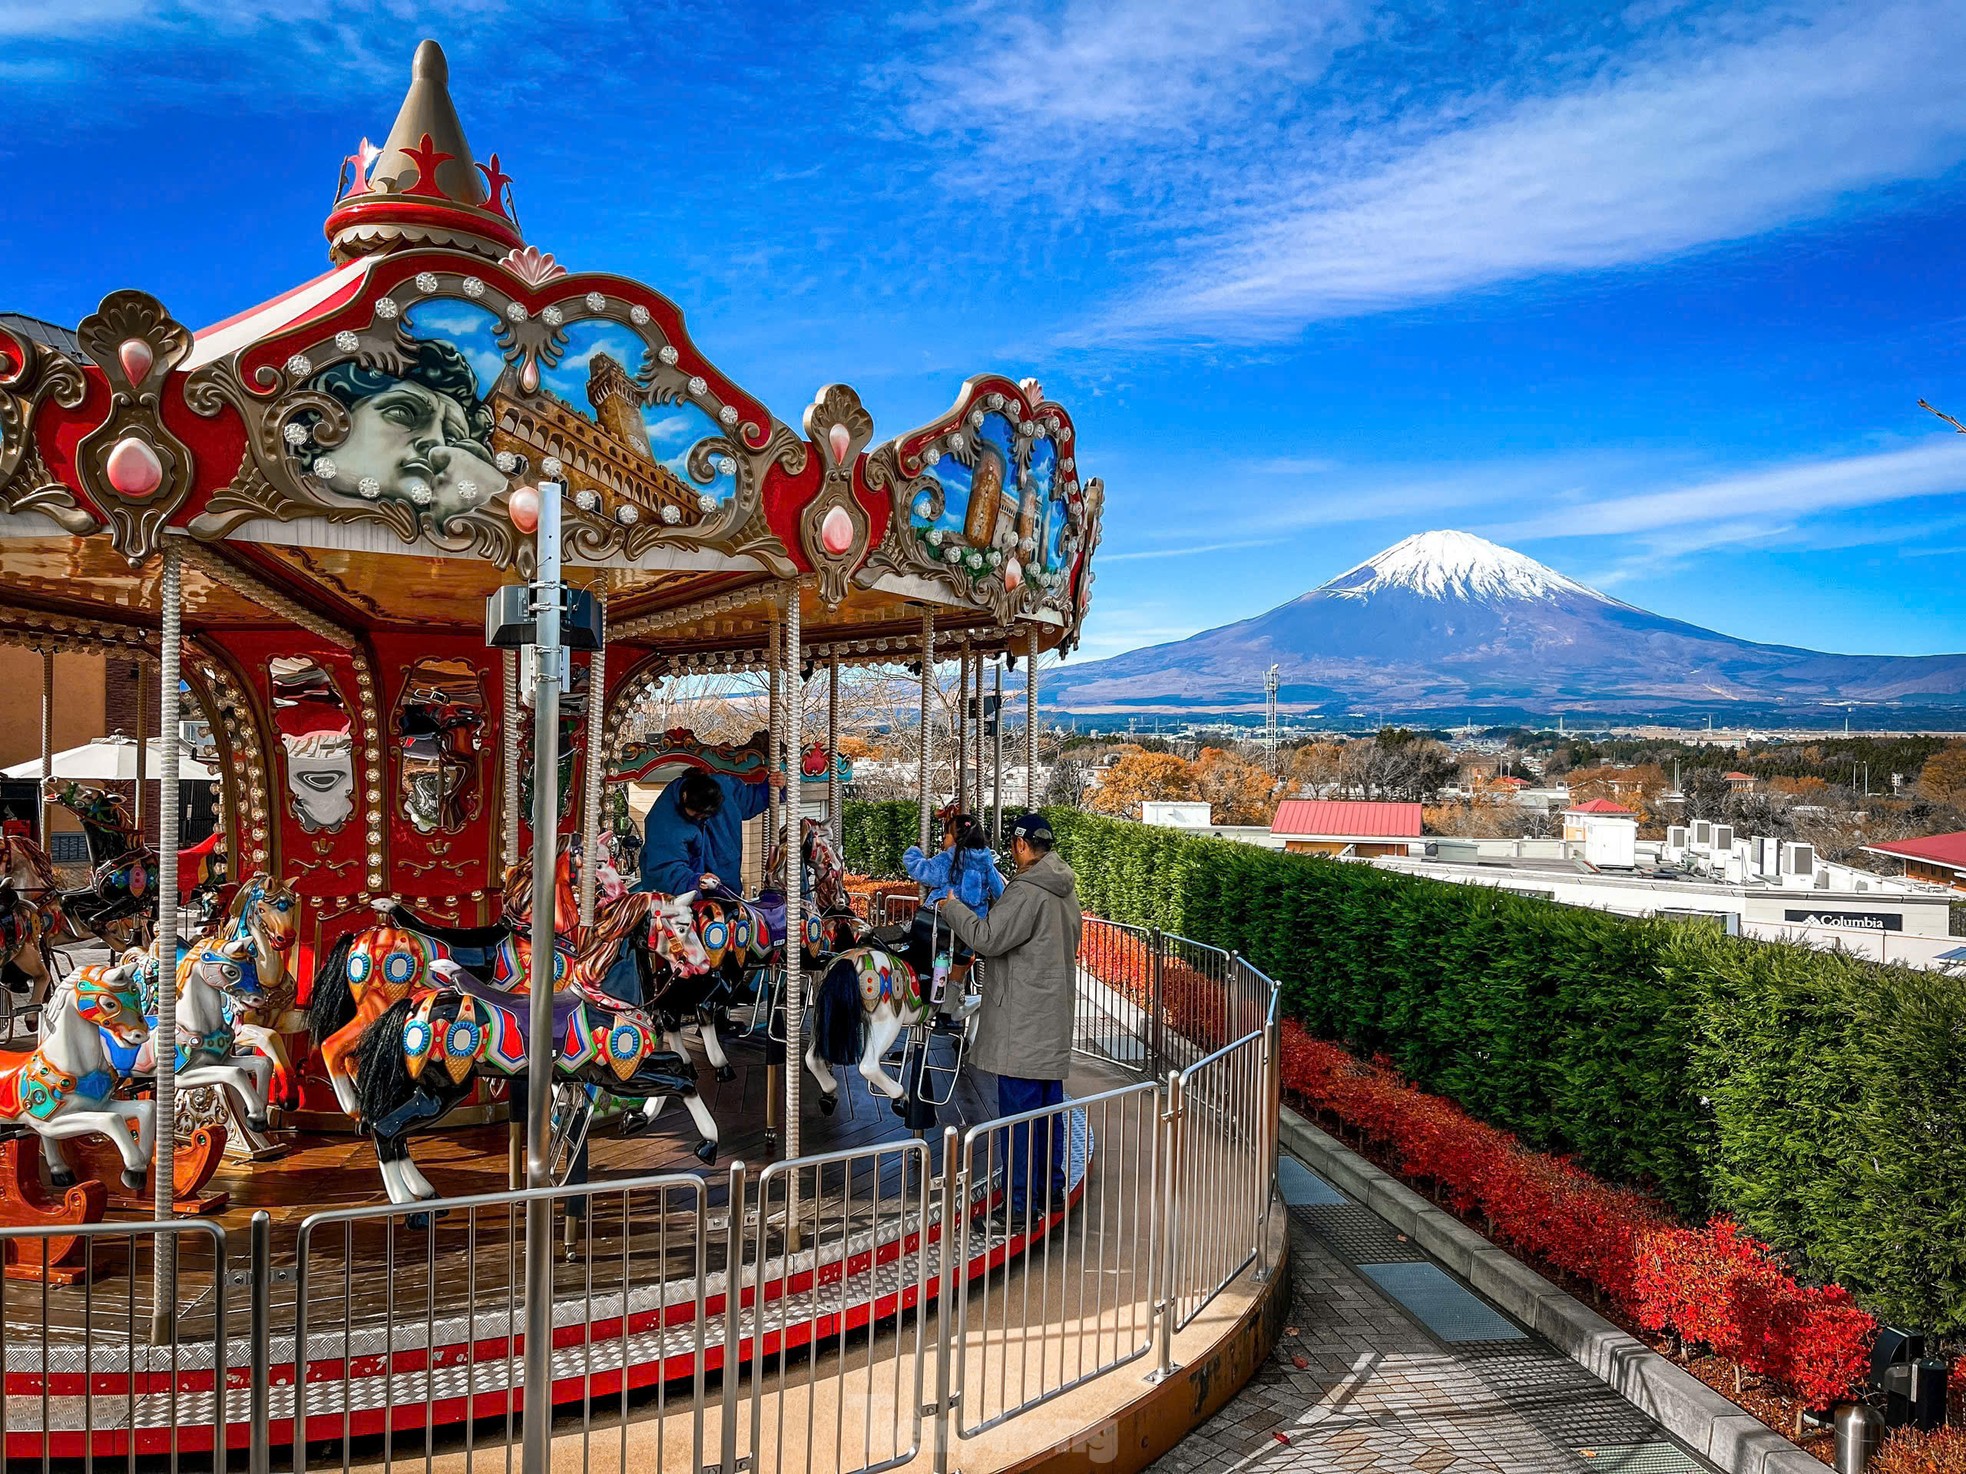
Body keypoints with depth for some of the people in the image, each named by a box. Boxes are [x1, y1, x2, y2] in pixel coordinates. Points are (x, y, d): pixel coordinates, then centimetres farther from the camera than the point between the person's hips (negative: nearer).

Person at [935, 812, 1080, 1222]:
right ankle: (1050, 1188, 26)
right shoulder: (1065, 888, 12)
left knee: (1020, 1110, -4)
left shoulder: (1027, 891, -19)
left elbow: (987, 938, -22)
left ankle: (1020, 1203, 1)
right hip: (1055, 1018, 9)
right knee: (1049, 1106, 16)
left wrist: (950, 906, -7)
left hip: (1022, 1025, -9)